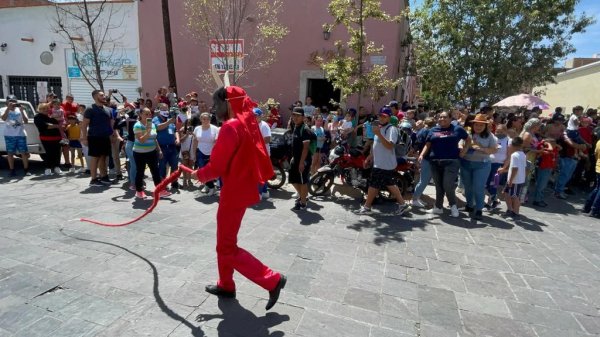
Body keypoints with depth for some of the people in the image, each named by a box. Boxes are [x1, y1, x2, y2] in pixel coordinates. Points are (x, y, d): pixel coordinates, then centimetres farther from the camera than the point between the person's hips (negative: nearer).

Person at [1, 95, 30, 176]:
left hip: (21, 134, 0)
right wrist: (8, 108, -21)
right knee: (10, 153, 2)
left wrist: (22, 111, -15)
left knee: (24, 152, 0)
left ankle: (26, 170, 6)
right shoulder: (5, 110, 3)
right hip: (9, 135, 0)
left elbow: (26, 121, -4)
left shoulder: (20, 110, 7)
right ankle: (12, 170, 8)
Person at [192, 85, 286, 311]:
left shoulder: (231, 126, -19)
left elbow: (217, 167, -19)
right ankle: (226, 285, 37)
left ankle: (272, 280, 5)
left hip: (235, 192, -9)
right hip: (243, 187, 9)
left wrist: (198, 175, 1)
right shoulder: (247, 122, 9)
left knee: (227, 248, 2)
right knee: (225, 241, 22)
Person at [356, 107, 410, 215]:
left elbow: (389, 145, -27)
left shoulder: (391, 129, -14)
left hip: (385, 164, -10)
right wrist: (369, 157, 19)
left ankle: (366, 207, 8)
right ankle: (402, 204, 23)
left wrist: (378, 134, -34)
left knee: (373, 185, -4)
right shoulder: (379, 128, 17)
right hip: (379, 163, 10)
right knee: (390, 185, 14)